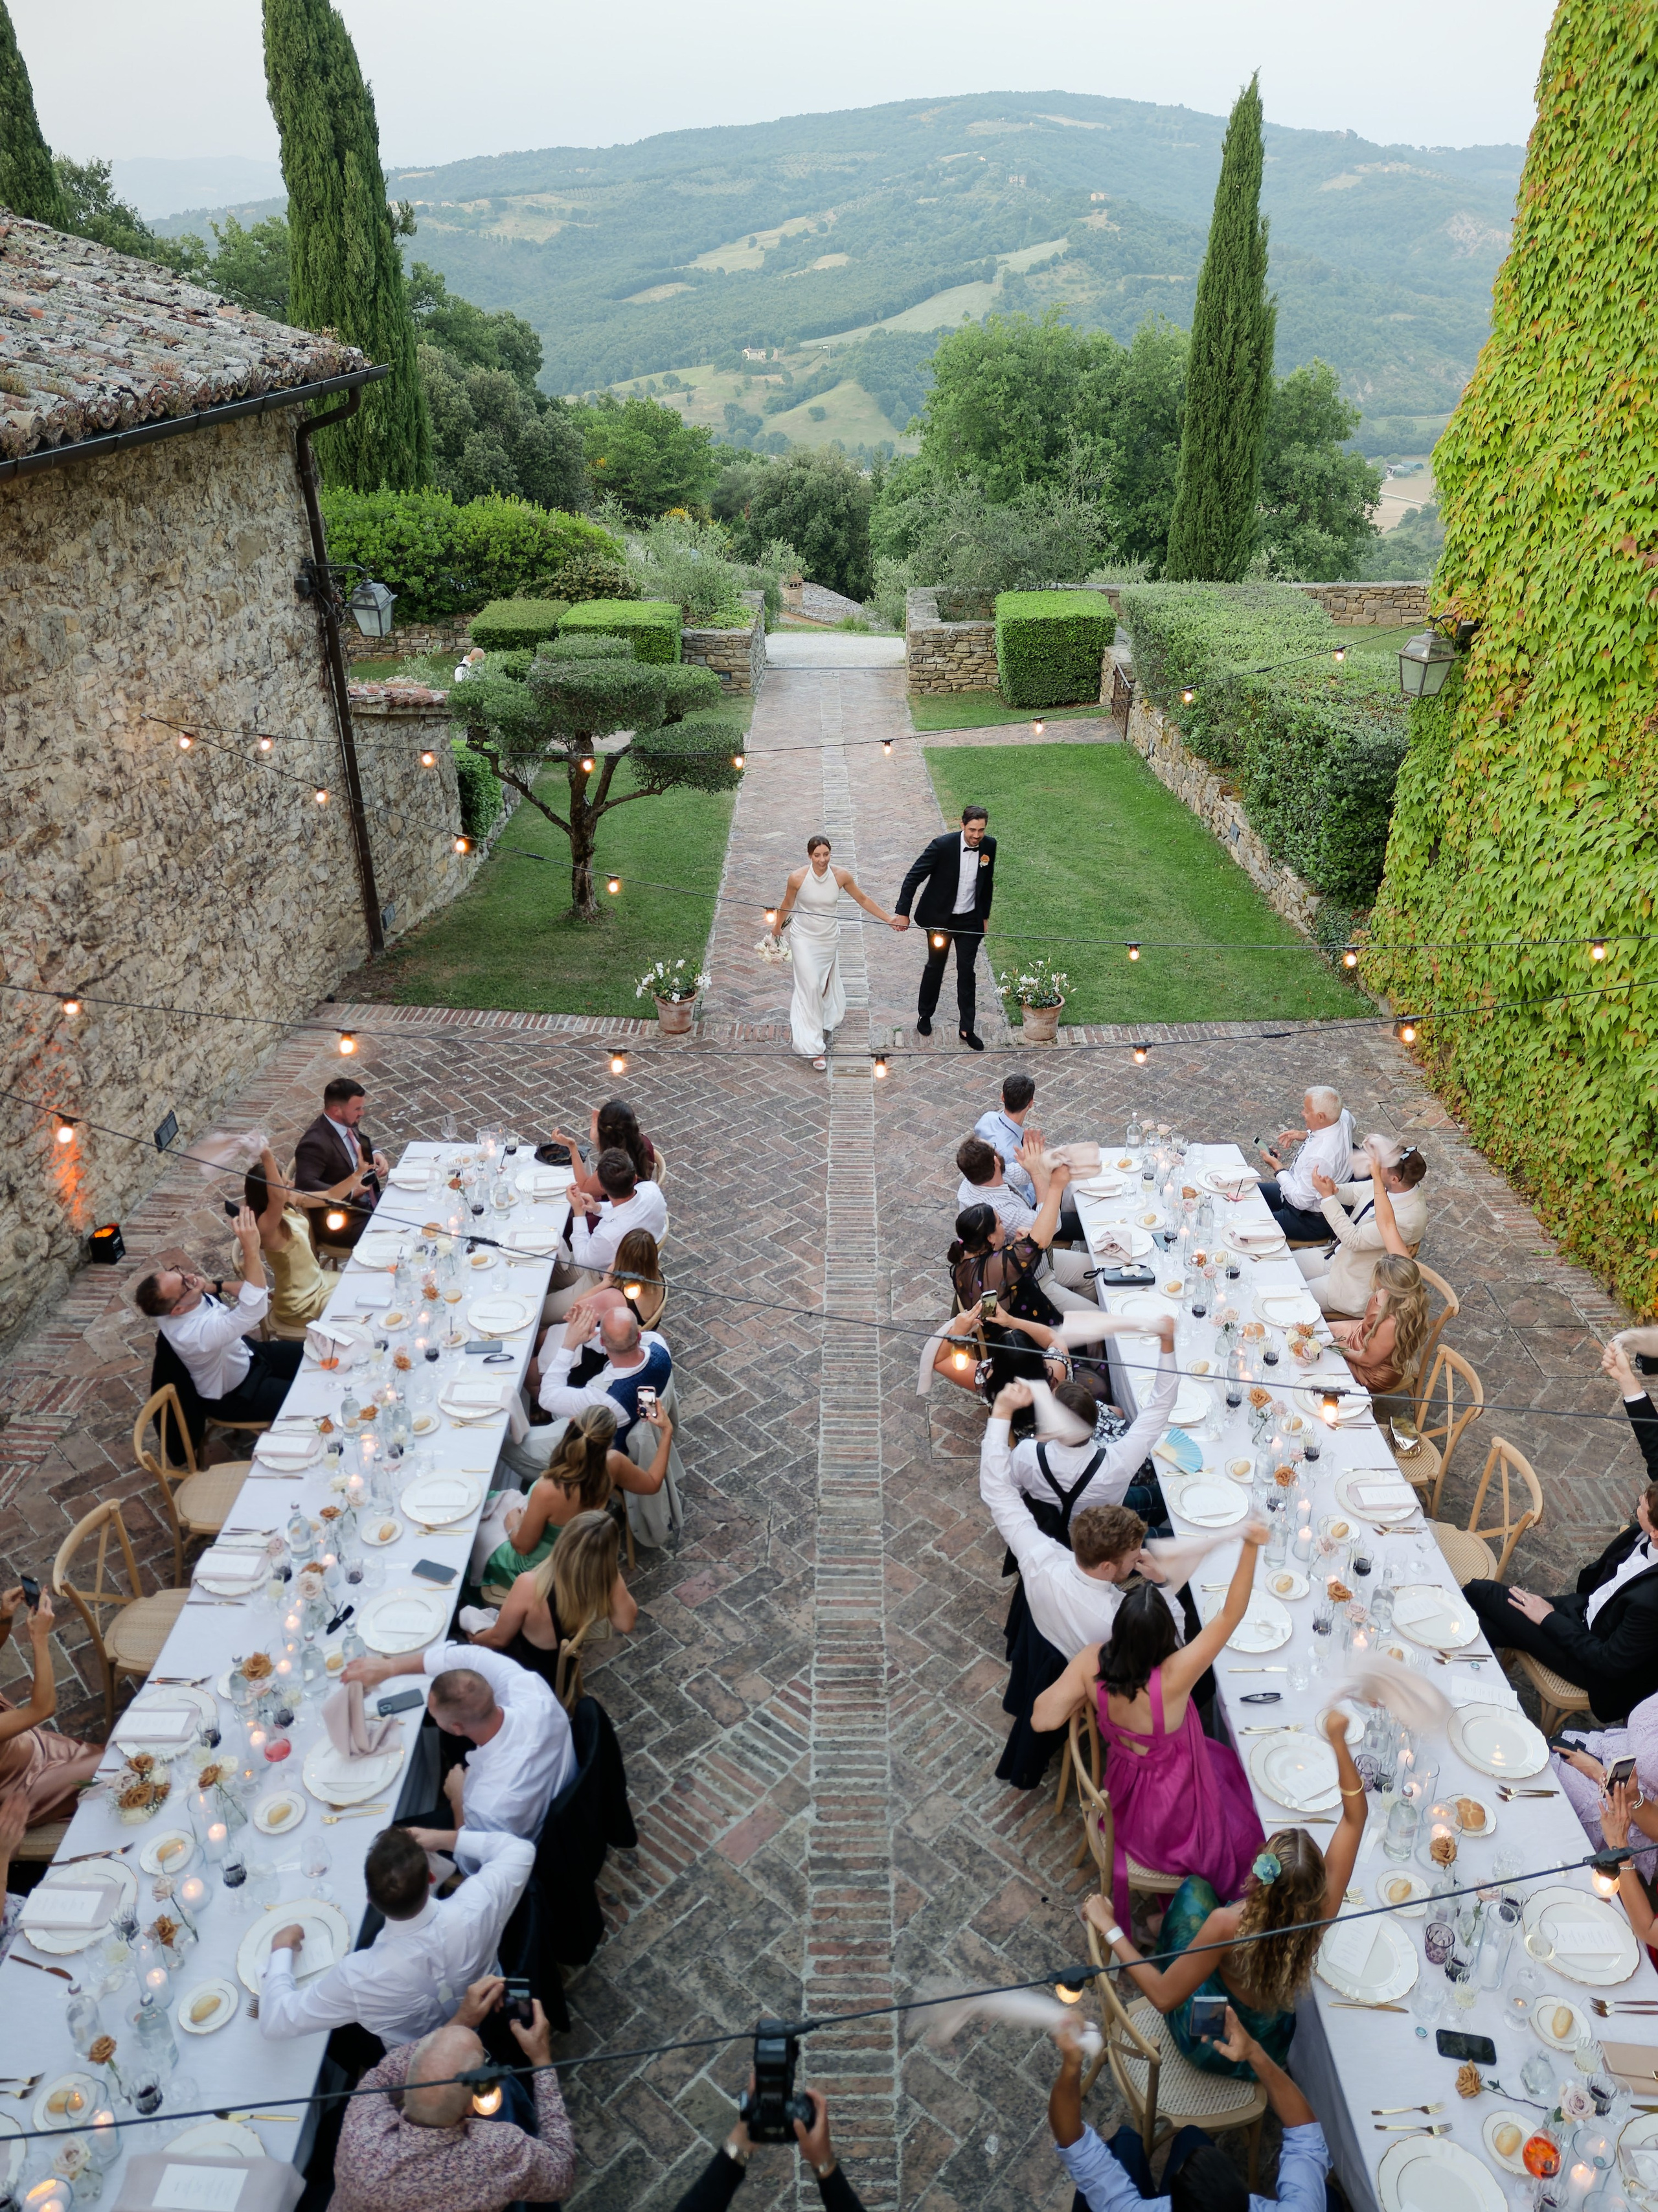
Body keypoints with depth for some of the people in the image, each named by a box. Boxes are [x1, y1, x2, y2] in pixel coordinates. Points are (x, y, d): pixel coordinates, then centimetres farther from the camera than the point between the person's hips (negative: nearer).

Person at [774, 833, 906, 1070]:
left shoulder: (841, 876, -14)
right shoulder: (797, 878, -18)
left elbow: (863, 899, 0)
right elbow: (787, 905, 1)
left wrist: (888, 919, -2)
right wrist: (777, 929, 14)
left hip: (829, 939, 3)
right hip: (804, 938, -2)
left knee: (825, 984, 17)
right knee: (810, 987, -8)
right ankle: (813, 1047, -3)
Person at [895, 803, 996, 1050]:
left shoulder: (989, 846, -8)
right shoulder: (943, 845, -21)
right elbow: (914, 876, -16)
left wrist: (984, 916, 14)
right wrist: (903, 912, -16)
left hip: (970, 920, 3)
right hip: (940, 918, -3)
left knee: (967, 971, 3)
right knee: (936, 966, 12)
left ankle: (967, 1029, 11)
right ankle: (925, 1015, 33)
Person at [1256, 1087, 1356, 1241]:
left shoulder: (1321, 1158, -37)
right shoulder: (1343, 1118, -14)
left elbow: (1301, 1201, -26)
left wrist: (1278, 1168, -15)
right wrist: (1306, 1135, -1)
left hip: (1311, 1220, -10)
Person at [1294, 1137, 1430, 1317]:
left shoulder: (1409, 1218, -32)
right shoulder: (1382, 1184, -11)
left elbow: (1354, 1240, -30)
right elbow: (1353, 1192, 5)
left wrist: (1327, 1196, -30)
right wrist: (1333, 1189, -19)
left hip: (1355, 1285, -8)